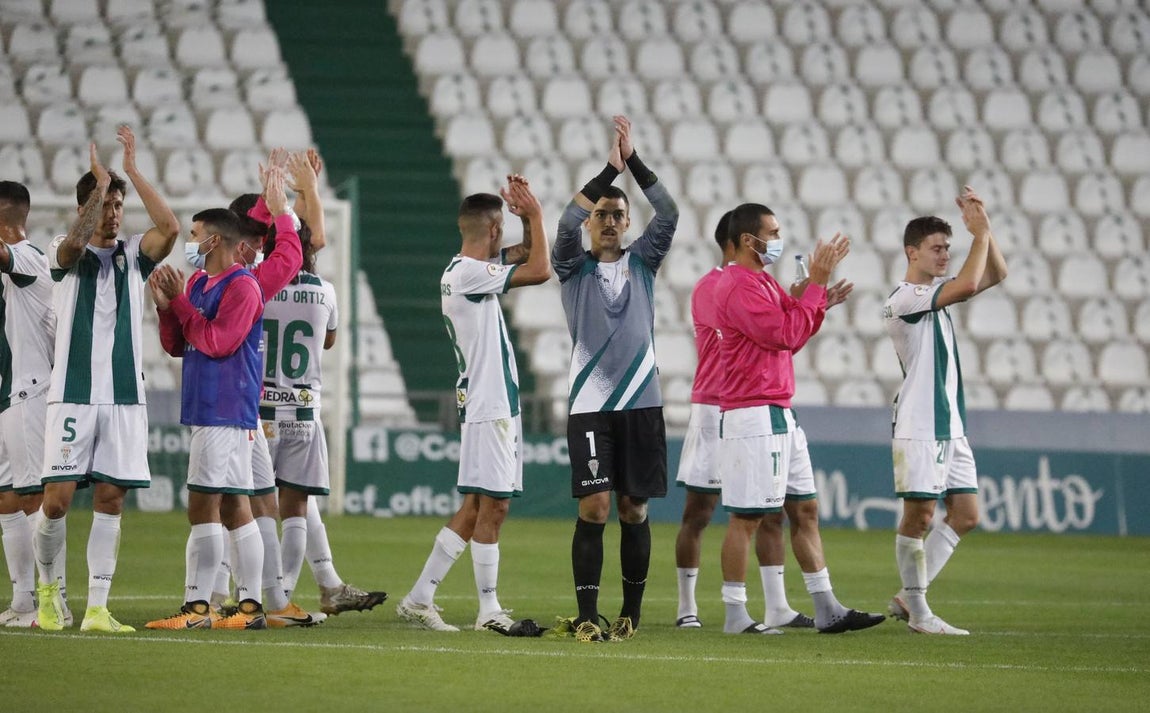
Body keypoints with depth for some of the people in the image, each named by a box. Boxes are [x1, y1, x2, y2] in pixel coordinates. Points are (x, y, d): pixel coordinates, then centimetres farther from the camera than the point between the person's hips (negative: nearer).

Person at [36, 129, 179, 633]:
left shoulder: (133, 255, 10)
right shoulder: (64, 254, 4)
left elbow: (170, 228, -9)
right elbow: (74, 242, -22)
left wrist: (132, 172, -9)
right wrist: (100, 184, -16)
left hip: (125, 397, 3)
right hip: (72, 396, -3)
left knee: (110, 500, -1)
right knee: (57, 499, -8)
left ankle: (97, 609, 2)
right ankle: (48, 587, 16)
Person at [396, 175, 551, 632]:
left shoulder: (465, 269, 14)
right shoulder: (469, 273, -15)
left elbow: (526, 253, 26)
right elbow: (540, 270, -19)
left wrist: (528, 217, 9)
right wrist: (534, 215, -8)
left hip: (491, 405, 10)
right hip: (489, 406, -10)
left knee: (475, 508, 9)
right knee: (492, 505, -6)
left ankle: (419, 600, 10)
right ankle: (489, 611, -2)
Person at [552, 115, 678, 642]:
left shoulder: (641, 262, 11)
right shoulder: (575, 266, 5)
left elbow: (669, 214, -4)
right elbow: (566, 222, -15)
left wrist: (634, 162, -12)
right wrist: (609, 169, -18)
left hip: (641, 402, 2)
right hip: (590, 405, -2)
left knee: (634, 510, 6)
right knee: (594, 508, -10)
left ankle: (632, 612, 16)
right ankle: (587, 616, -8)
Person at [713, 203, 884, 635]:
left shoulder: (764, 283, 17)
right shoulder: (739, 287, -15)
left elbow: (795, 335, 17)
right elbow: (786, 335, -19)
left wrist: (821, 284, 7)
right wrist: (817, 282, -14)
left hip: (779, 414, 11)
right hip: (751, 417, -10)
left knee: (805, 510, 10)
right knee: (748, 517, -6)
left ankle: (827, 610, 13)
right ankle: (735, 616, -1)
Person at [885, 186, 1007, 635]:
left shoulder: (935, 292, 15)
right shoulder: (905, 298, -13)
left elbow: (995, 275, 17)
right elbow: (968, 284, -25)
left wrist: (983, 230, 4)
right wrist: (980, 233, -13)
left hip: (950, 425, 9)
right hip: (918, 426, -9)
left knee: (965, 515, 7)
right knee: (919, 516, -5)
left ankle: (908, 597, 13)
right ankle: (918, 612, 1)